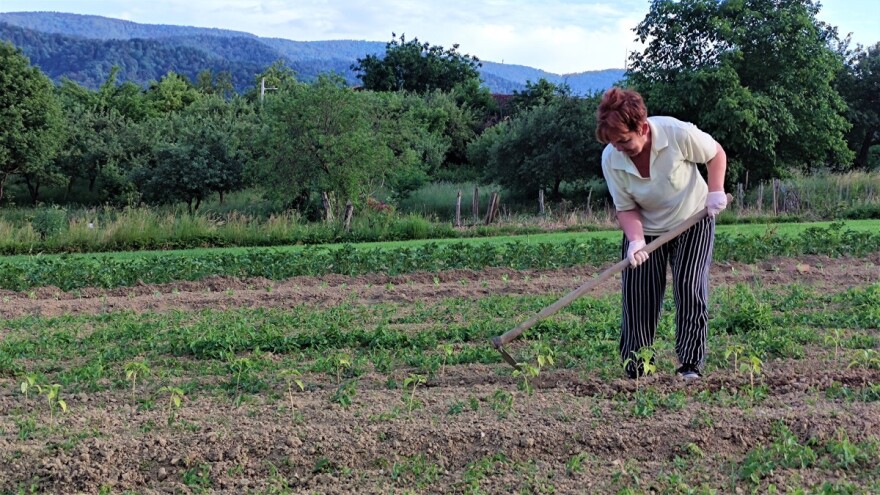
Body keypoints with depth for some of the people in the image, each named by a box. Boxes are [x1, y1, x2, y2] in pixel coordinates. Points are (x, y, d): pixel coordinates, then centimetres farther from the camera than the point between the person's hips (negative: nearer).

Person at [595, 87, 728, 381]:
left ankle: (691, 365, -7)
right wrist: (635, 240, -29)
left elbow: (716, 154, -8)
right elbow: (626, 208, -13)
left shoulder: (679, 133, -28)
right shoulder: (611, 159, -21)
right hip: (646, 230, 2)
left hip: (693, 221, -2)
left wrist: (716, 191, -19)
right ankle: (635, 370, 6)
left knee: (690, 288, -14)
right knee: (637, 298, -4)